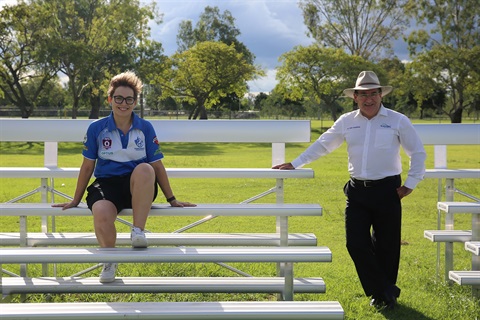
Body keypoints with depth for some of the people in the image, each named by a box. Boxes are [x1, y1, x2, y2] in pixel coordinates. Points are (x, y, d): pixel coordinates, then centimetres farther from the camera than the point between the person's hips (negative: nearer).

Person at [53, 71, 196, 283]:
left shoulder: (146, 128, 6)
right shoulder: (96, 129, 5)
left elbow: (157, 165, 9)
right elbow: (88, 166, 11)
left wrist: (172, 200, 10)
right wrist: (75, 201, 14)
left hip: (138, 187, 0)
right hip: (107, 183, 0)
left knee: (144, 169, -38)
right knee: (101, 213, -37)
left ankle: (138, 231, -27)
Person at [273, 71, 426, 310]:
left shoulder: (398, 121, 0)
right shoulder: (346, 122, 7)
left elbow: (418, 153, 6)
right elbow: (322, 145, 13)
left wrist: (410, 184, 1)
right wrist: (295, 164, 9)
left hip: (387, 190, -3)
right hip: (357, 191, 3)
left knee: (386, 246, 3)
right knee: (356, 243, -4)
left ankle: (386, 292, 23)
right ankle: (383, 292, 10)